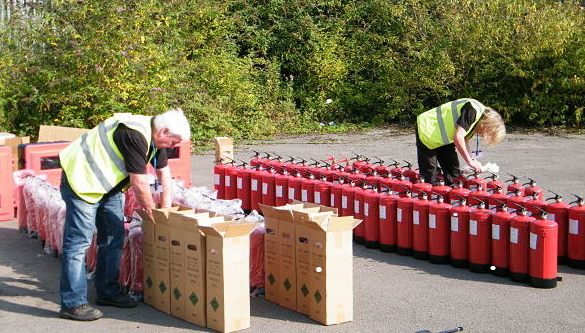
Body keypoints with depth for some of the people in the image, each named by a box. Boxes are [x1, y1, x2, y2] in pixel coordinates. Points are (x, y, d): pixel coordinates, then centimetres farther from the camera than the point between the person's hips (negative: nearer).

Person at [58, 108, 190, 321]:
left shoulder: (154, 136, 1)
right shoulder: (135, 136, -29)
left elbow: (163, 172, 12)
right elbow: (139, 183, -25)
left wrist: (166, 209, 10)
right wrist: (151, 211, -10)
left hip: (109, 185, 10)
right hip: (82, 181, -10)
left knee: (114, 237, 11)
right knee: (79, 241, -10)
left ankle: (108, 293, 21)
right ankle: (72, 303, -8)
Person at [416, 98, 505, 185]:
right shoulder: (473, 110, -26)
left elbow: (465, 141, 9)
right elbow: (458, 137, -32)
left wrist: (473, 160, -6)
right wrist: (470, 161, -23)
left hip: (442, 137, 9)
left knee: (453, 169, 6)